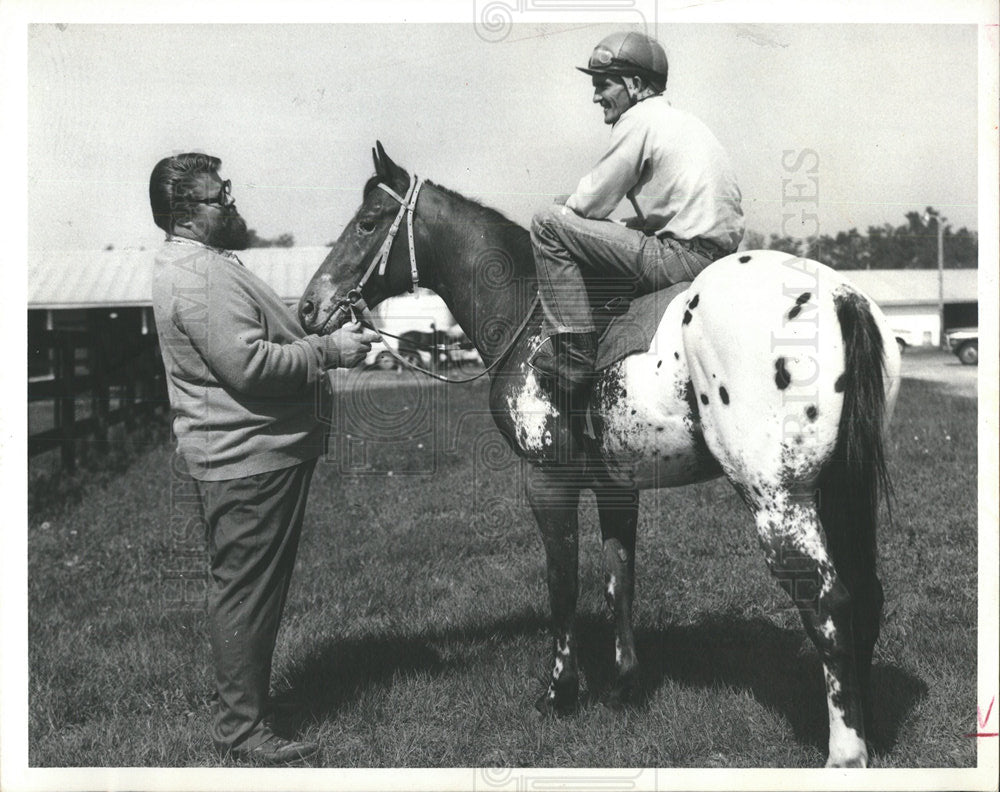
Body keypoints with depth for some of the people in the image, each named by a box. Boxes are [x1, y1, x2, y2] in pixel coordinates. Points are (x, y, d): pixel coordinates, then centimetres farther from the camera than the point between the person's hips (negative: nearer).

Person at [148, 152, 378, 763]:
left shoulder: (207, 263, 17)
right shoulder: (200, 276, -20)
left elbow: (264, 341, 24)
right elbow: (250, 364, -28)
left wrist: (324, 337, 11)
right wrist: (329, 353, -19)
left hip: (264, 454, 12)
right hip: (248, 461, -12)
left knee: (254, 591, 19)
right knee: (246, 591, -2)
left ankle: (245, 710, 33)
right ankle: (243, 729, 9)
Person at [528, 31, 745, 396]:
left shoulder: (639, 119, -6)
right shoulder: (682, 120, 23)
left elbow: (591, 203, -6)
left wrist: (561, 211, 15)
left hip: (682, 258, -10)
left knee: (548, 223, -12)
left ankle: (573, 357, -16)